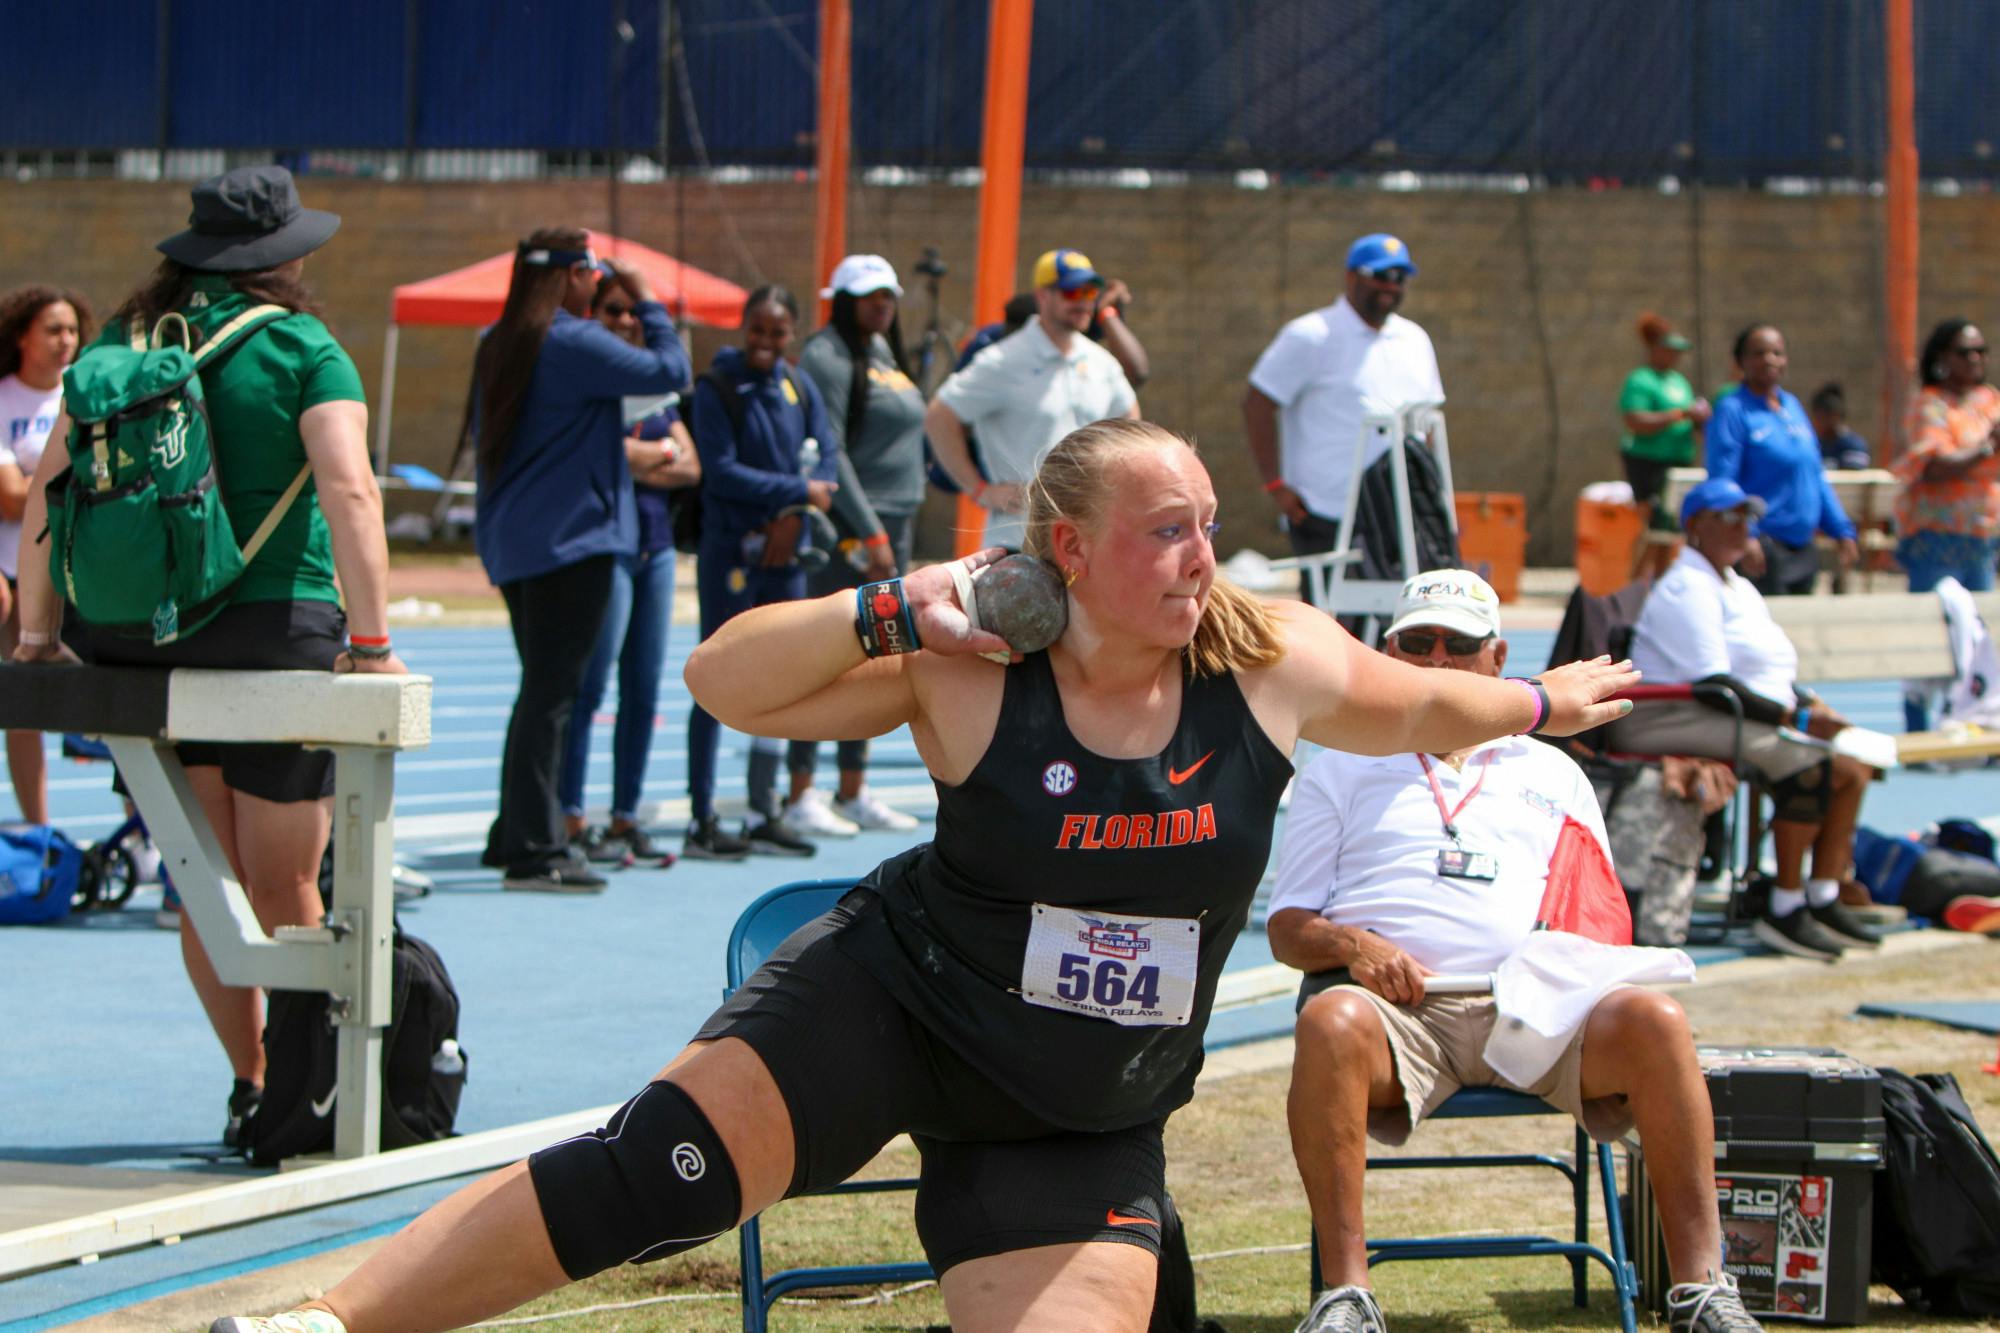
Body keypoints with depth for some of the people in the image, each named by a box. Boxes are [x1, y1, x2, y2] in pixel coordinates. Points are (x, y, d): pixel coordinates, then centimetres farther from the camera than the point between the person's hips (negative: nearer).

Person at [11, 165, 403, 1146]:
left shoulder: (123, 339, 9)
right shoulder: (303, 348, -4)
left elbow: (47, 487, 6)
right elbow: (348, 489, -16)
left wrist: (38, 630, 11)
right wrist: (371, 642, -16)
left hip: (138, 637, 4)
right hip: (274, 626, -4)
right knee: (284, 890, 4)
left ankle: (250, 1087, 16)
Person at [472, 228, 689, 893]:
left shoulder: (498, 345, 11)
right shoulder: (575, 343, -16)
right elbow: (668, 370, -14)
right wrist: (647, 303, -1)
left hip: (511, 539, 9)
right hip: (570, 538, -9)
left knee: (543, 687, 18)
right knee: (551, 692, -7)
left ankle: (516, 835, 23)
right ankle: (533, 850, -8)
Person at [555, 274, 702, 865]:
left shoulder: (654, 386, 18)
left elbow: (691, 467, 11)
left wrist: (635, 464, -7)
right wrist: (659, 453, -3)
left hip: (656, 543, 7)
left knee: (644, 690, 6)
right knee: (588, 686, -10)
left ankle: (625, 817, 11)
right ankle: (571, 820, -8)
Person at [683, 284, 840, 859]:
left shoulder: (800, 389, 10)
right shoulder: (716, 389, -7)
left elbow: (827, 458, 4)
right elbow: (723, 471, -14)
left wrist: (793, 516, -12)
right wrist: (798, 491, -14)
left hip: (785, 553, 6)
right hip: (730, 552, -6)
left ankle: (763, 815, 17)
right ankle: (701, 821, -2)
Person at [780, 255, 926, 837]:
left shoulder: (884, 352, 17)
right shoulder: (828, 357, -10)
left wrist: (902, 526, 16)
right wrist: (871, 532, -19)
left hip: (893, 524, 9)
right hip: (845, 527, -9)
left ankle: (853, 791, 16)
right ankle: (800, 796, -6)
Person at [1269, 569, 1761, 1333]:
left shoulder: (1551, 774, 29)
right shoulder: (1342, 771, 24)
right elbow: (1287, 927, 16)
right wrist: (1352, 946, -7)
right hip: (1394, 1006, -2)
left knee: (1653, 1021, -30)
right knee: (1331, 1021, -38)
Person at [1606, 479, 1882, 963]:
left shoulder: (1740, 588, 23)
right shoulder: (1687, 588, -10)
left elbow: (1777, 680, 24)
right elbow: (1710, 686, -21)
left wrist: (1813, 706, 2)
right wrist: (1796, 718, -23)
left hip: (1751, 720, 10)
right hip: (1681, 722, -10)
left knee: (1851, 769, -5)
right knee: (1806, 762, -29)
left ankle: (1824, 901, -5)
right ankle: (1784, 911, -25)